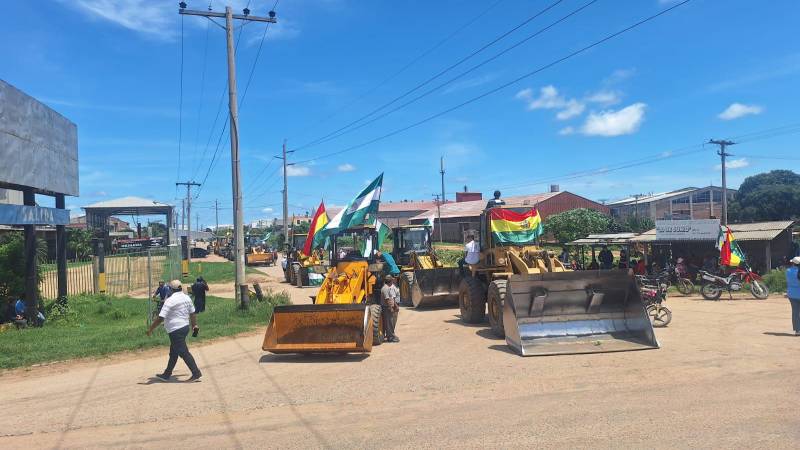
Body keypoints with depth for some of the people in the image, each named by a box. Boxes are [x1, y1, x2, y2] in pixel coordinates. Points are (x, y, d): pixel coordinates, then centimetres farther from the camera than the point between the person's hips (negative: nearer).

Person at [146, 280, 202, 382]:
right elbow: (192, 313, 15)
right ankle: (167, 374, 28)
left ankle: (196, 373, -4)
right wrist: (194, 325, 26)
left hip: (175, 330, -8)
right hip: (185, 327, 8)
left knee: (183, 352, -4)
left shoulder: (170, 301, -17)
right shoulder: (187, 298, 6)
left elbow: (161, 318, -20)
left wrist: (150, 329, -12)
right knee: (173, 352, 18)